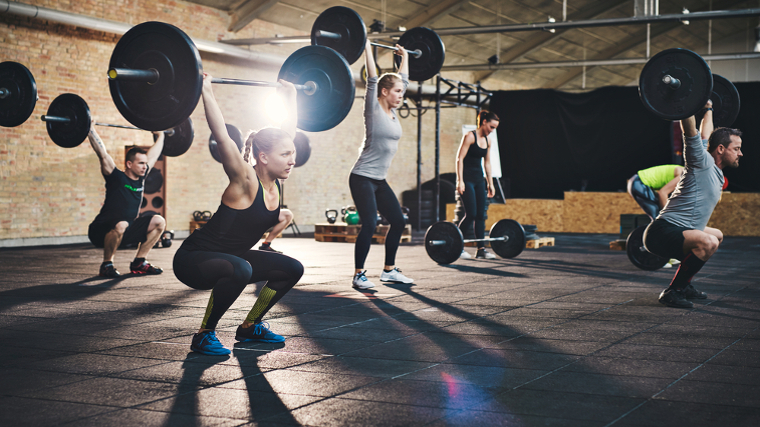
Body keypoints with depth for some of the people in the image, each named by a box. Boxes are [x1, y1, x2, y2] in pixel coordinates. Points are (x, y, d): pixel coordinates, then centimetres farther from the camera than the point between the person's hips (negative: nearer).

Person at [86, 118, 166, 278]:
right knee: (121, 225, -40)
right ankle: (106, 265, -17)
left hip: (126, 230, 7)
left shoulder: (140, 178, 4)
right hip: (101, 232, -7)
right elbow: (102, 153, -22)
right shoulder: (117, 178, -15)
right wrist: (91, 130, -21)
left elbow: (153, 154, 16)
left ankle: (139, 263, 2)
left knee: (159, 222, -2)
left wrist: (160, 135, 25)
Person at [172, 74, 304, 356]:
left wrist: (289, 95, 13)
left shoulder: (274, 180, -3)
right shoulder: (244, 182, -23)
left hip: (229, 257, 8)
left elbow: (288, 129, 7)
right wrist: (206, 92, -37)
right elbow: (221, 136, -36)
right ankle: (204, 335, -18)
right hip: (192, 259, -8)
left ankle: (250, 326, 18)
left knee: (292, 269, 4)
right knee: (239, 270, -38)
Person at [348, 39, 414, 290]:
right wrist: (366, 47, -15)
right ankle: (359, 276, -5)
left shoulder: (393, 112, 9)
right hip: (363, 178, -9)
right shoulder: (373, 109, -10)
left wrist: (405, 57, 26)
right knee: (369, 224, -15)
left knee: (398, 221, 7)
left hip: (379, 180, 9)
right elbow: (372, 78, -16)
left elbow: (403, 78, 19)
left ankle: (389, 270, 19)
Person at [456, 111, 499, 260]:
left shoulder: (487, 141, 12)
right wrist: (460, 181, -19)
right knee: (471, 214, -11)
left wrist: (490, 183, 16)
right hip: (467, 179, -8)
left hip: (479, 180, 8)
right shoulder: (470, 137, -10)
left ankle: (481, 249, 6)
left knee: (481, 214, 4)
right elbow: (459, 159, -14)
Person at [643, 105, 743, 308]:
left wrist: (708, 111, 39)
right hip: (663, 233, -11)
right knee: (708, 242, -36)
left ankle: (684, 284, 24)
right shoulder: (703, 162, -10)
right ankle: (672, 291, -20)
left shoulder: (715, 170, 16)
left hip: (678, 232, 11)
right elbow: (690, 131, -22)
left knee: (717, 236, 33)